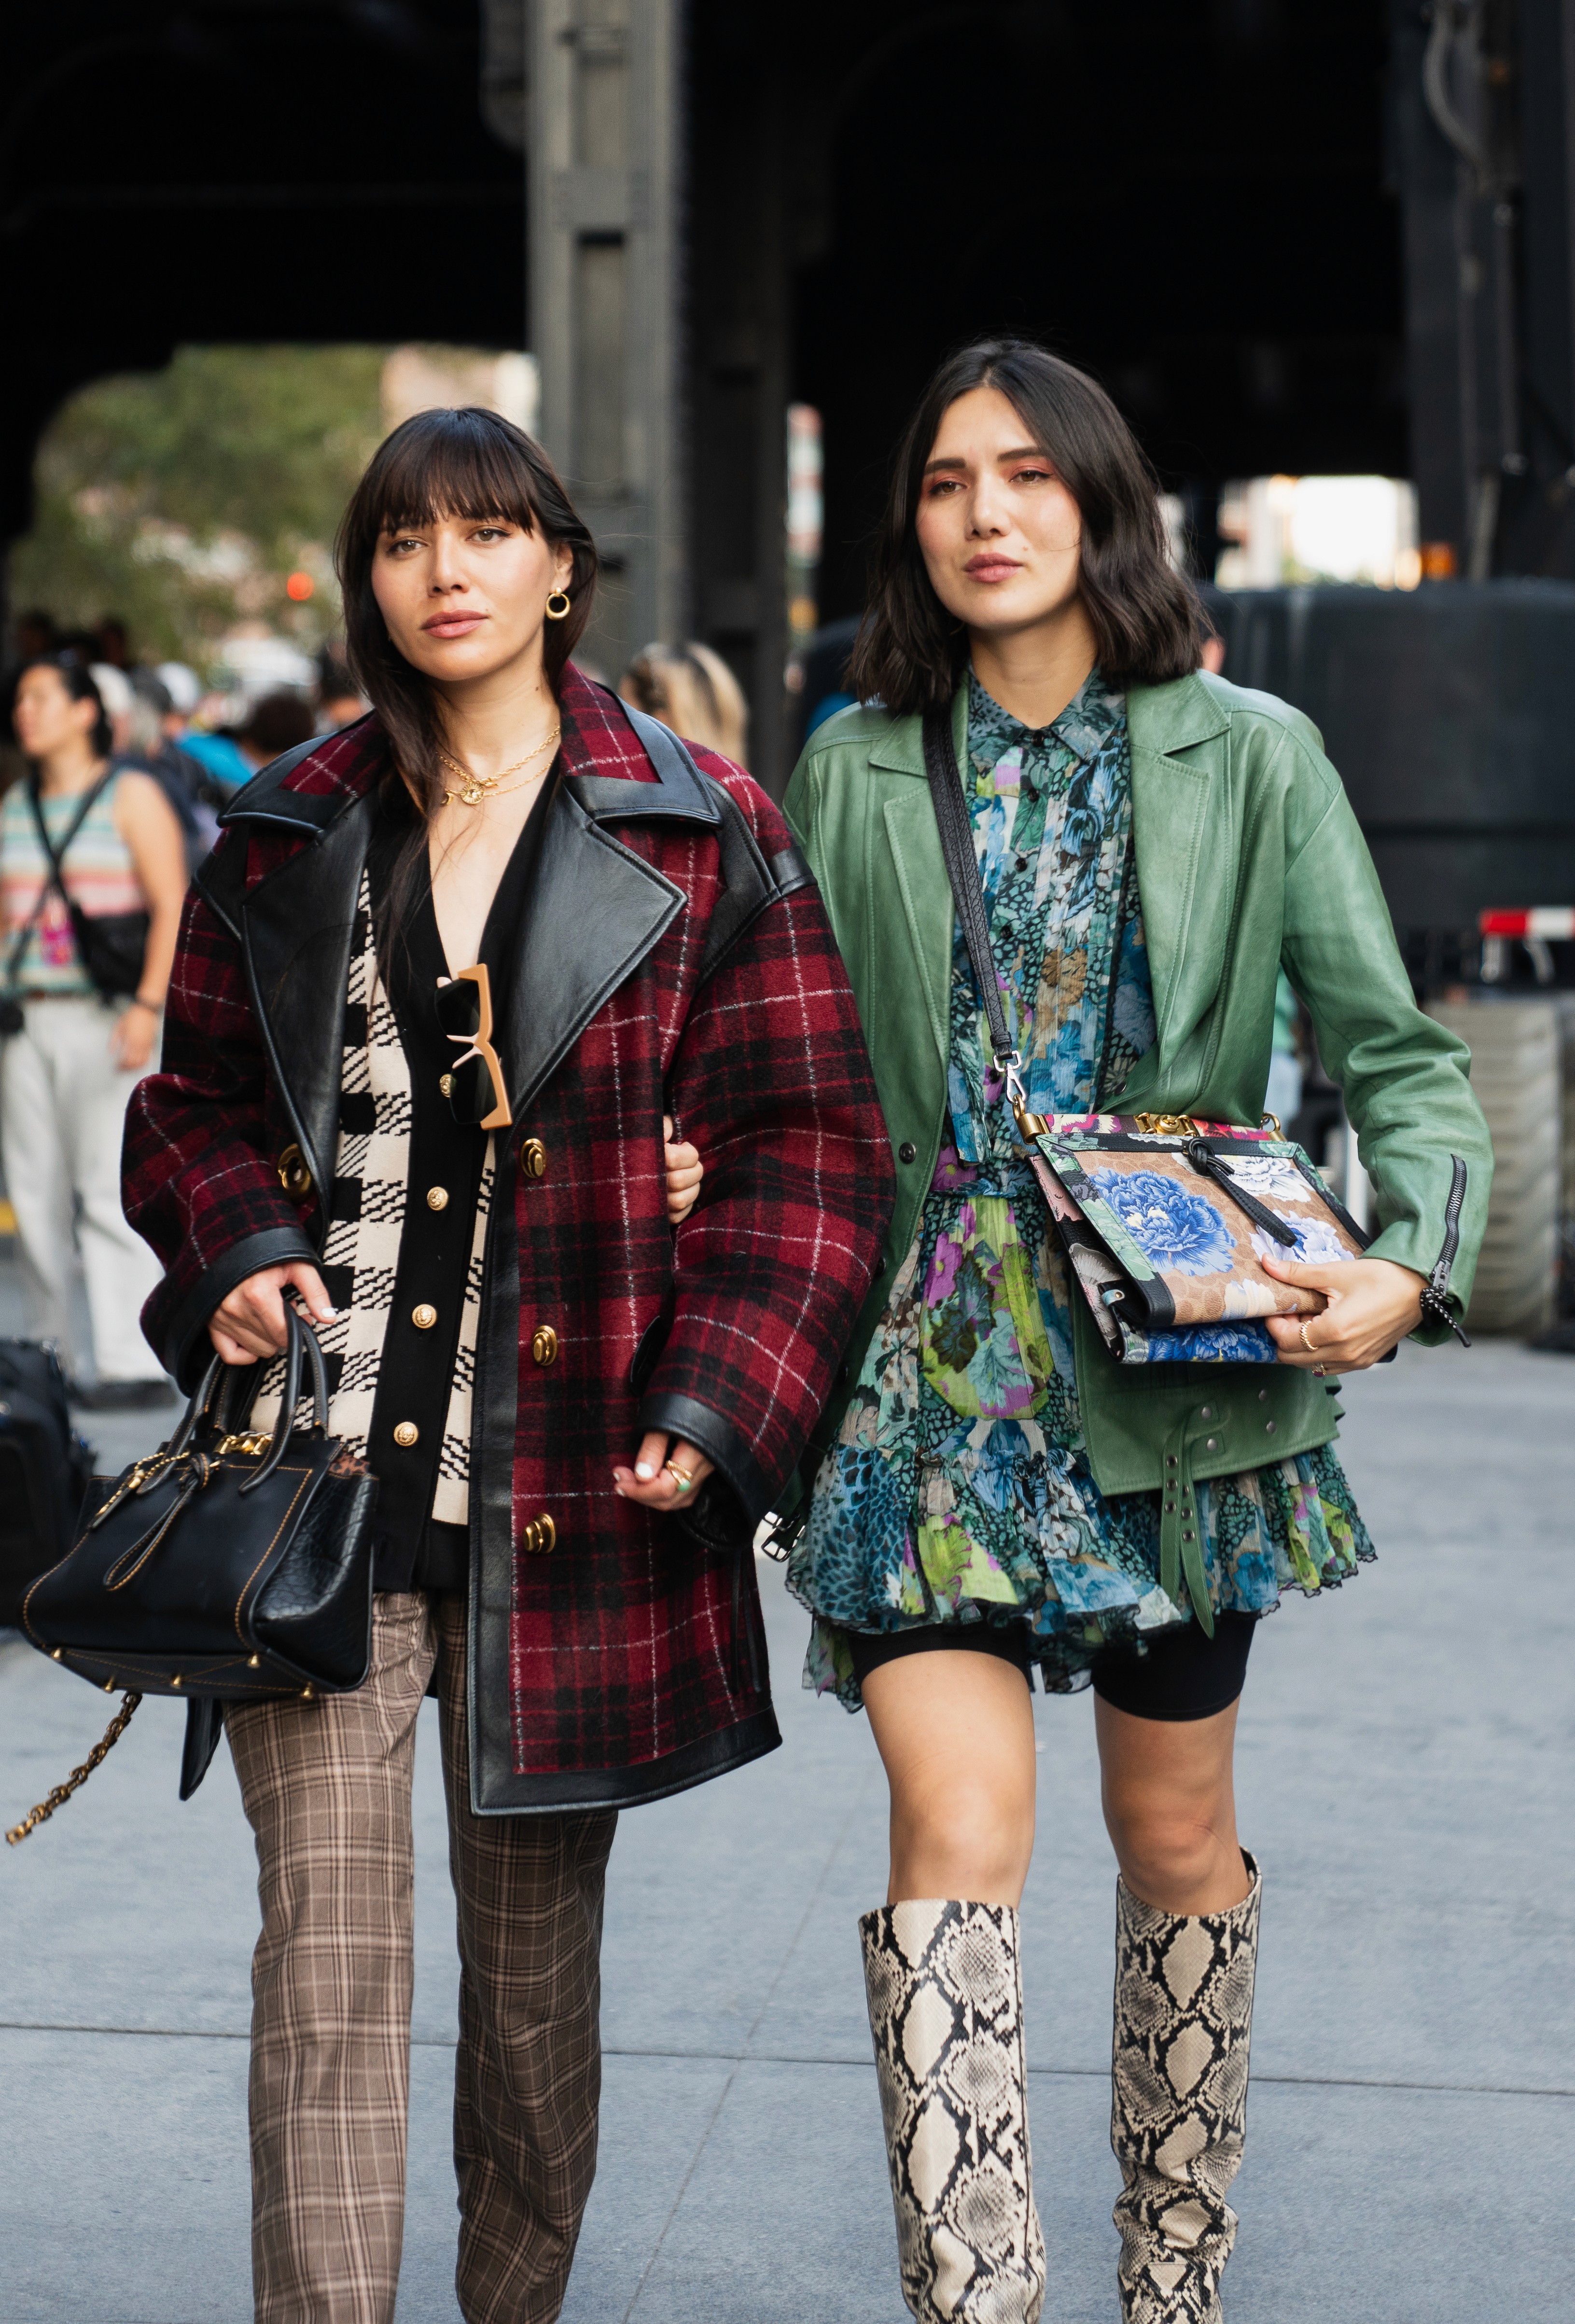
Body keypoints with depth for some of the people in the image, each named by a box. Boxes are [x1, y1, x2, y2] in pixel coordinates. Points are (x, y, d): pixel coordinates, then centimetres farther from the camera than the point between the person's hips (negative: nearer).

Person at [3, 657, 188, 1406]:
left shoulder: (131, 796, 0)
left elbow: (173, 906, -7)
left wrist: (148, 1006, -17)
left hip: (105, 1021, -6)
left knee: (109, 1188, -11)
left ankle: (133, 1364, -12)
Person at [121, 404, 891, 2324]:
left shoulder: (701, 837, 2)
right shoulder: (288, 834, 10)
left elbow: (808, 1140, -1)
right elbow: (195, 1101, 19)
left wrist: (717, 1404, -11)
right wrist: (236, 1248, -3)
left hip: (568, 1501, -1)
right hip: (322, 1470, 1)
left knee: (536, 1948, 11)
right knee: (326, 1938, -4)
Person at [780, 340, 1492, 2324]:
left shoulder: (1247, 759, 1)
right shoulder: (855, 774, 6)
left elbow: (1398, 1056, 0)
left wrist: (1409, 1267, -16)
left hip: (1180, 1360, 0)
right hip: (930, 1361, 0)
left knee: (1176, 1833, 12)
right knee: (958, 1833, -13)